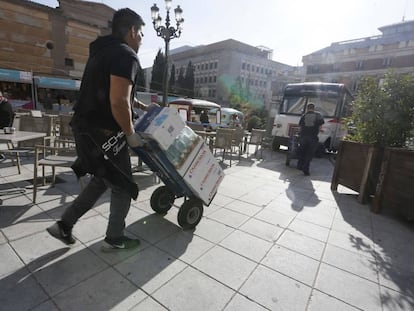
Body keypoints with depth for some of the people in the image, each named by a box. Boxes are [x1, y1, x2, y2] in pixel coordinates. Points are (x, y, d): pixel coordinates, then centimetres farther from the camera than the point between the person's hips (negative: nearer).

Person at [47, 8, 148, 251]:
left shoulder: (104, 50, 19)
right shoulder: (126, 55, -14)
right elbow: (118, 103, -26)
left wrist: (139, 105, 31)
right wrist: (130, 134, -13)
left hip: (87, 128, 10)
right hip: (103, 133, -10)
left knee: (102, 179, 24)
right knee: (123, 186, 7)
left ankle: (64, 225, 30)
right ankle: (115, 239, 24)